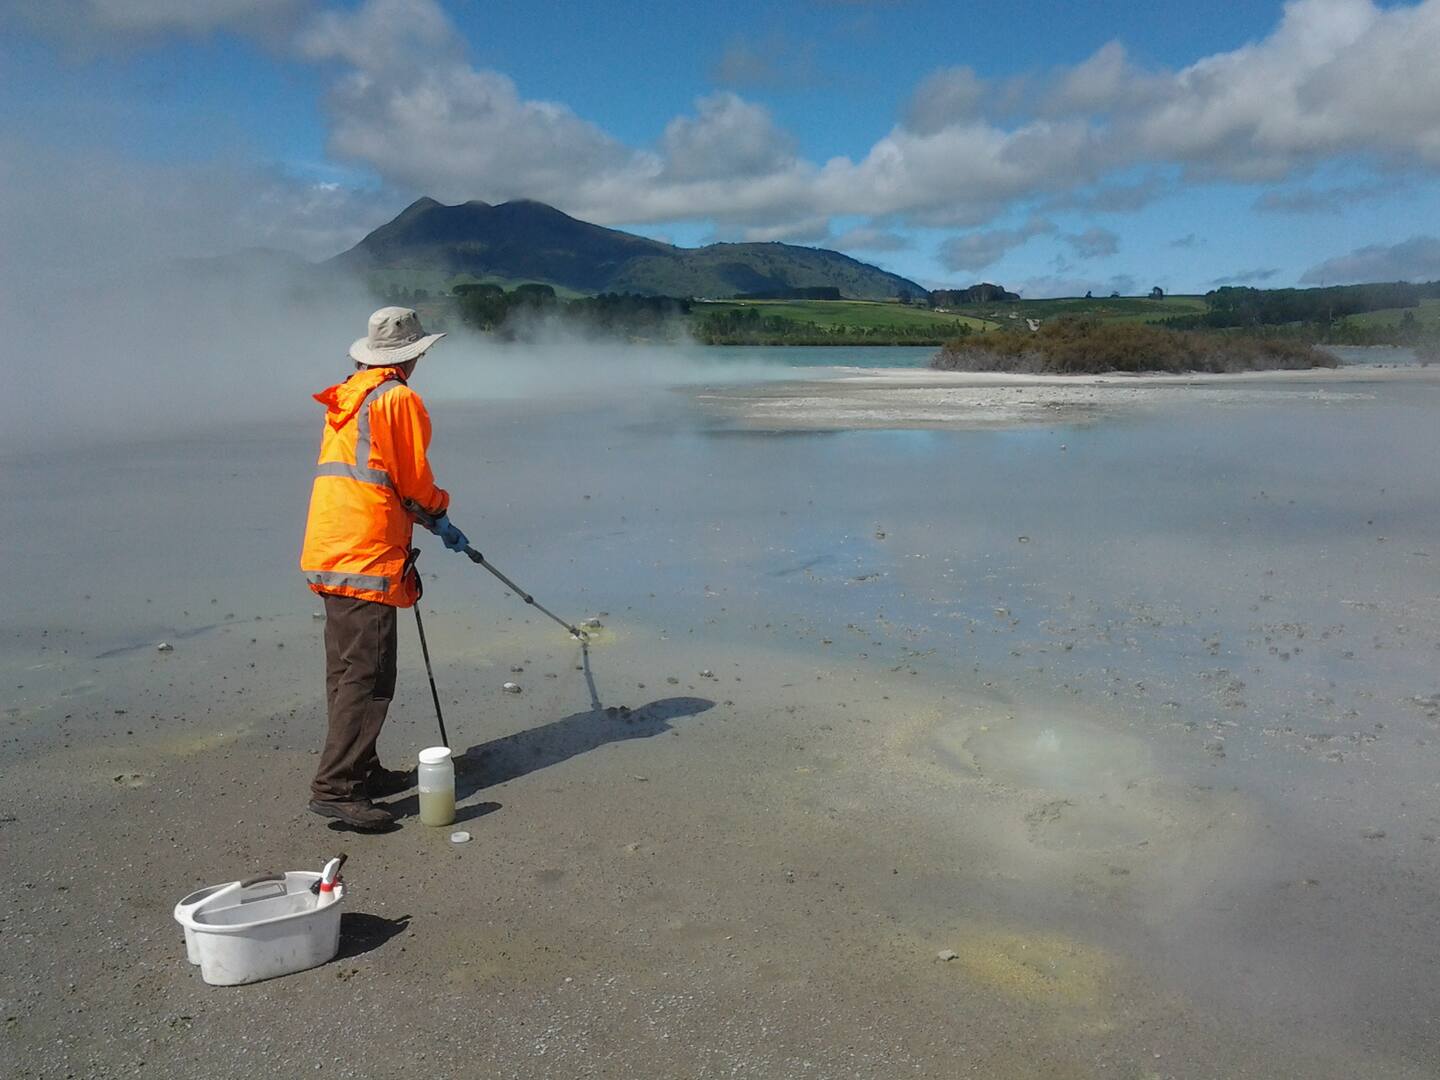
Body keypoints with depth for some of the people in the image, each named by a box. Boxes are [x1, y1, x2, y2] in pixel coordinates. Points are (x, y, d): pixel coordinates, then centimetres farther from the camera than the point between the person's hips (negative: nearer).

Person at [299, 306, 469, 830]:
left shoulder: (345, 397, 20)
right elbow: (414, 476, -7)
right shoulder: (399, 398, -7)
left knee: (346, 671, 13)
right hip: (367, 555, -9)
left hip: (328, 550, 10)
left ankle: (362, 771, 22)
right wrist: (440, 517, 14)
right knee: (367, 676, -8)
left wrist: (428, 518, 25)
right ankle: (335, 788, -9)